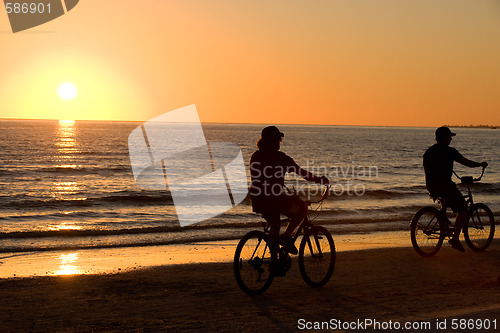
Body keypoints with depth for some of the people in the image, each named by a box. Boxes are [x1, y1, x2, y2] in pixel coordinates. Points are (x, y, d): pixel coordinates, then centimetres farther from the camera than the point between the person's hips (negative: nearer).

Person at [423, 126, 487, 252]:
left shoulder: (429, 151, 11)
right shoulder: (449, 151, -9)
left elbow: (425, 170, 21)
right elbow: (467, 163, -5)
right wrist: (481, 164, 12)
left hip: (431, 186, 8)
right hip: (444, 184, -8)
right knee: (463, 210, 4)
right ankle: (455, 239, -1)